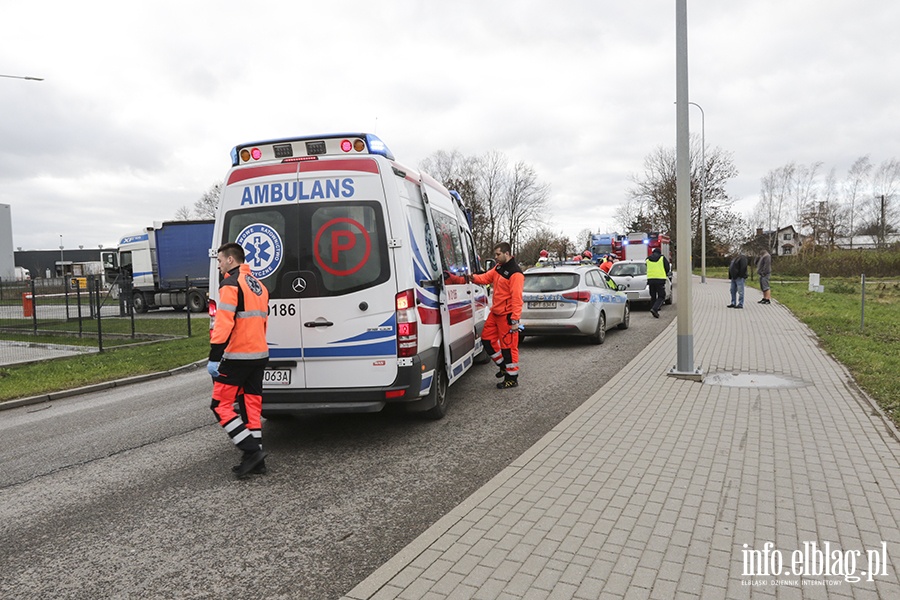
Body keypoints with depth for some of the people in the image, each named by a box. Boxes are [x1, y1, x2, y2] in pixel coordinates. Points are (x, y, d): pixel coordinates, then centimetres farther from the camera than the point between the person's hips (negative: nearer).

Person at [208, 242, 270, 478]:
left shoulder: (231, 284, -11)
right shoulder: (258, 285, 17)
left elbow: (224, 324, -20)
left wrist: (214, 357, -20)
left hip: (237, 357, -9)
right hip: (259, 356, 9)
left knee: (220, 405, 0)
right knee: (252, 406, 12)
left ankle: (252, 451, -5)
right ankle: (256, 460, 16)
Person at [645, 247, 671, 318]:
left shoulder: (648, 259, 11)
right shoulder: (662, 258, 5)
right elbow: (668, 268, 8)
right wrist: (666, 274, 26)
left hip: (650, 278, 3)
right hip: (660, 279, -3)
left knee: (653, 296, 13)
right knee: (661, 296, 2)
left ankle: (655, 312, 13)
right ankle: (654, 309, -19)